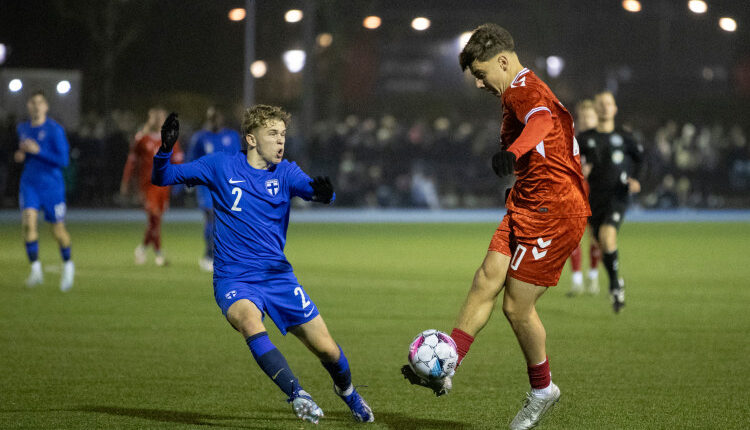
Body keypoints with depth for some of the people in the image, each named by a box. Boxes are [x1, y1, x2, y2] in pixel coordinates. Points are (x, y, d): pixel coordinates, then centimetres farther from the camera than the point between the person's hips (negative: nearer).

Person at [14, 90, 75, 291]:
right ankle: (36, 269, -16)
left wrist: (37, 151, -22)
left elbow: (63, 161, -14)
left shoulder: (55, 129, -11)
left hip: (52, 184, -4)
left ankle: (68, 265, 31)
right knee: (28, 221, -18)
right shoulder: (22, 129, 8)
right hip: (29, 184, 4)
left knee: (58, 230, 5)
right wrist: (20, 155, 2)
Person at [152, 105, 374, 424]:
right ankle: (296, 394, -34)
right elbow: (162, 178, 1)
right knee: (249, 320, -36)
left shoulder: (285, 172, 3)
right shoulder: (222, 166, 0)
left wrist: (323, 192, -41)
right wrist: (165, 149, -20)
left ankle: (346, 390, 33)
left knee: (327, 349, 0)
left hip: (278, 276, 2)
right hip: (234, 280, -2)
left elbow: (312, 189, -17)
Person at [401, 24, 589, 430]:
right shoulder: (524, 90, 18)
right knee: (487, 279, -2)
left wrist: (513, 151, -59)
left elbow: (542, 121, -39)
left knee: (516, 306, -4)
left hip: (552, 213, -10)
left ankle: (542, 390, 13)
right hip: (527, 207, 10)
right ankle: (444, 369, -6)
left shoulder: (522, 89, -15)